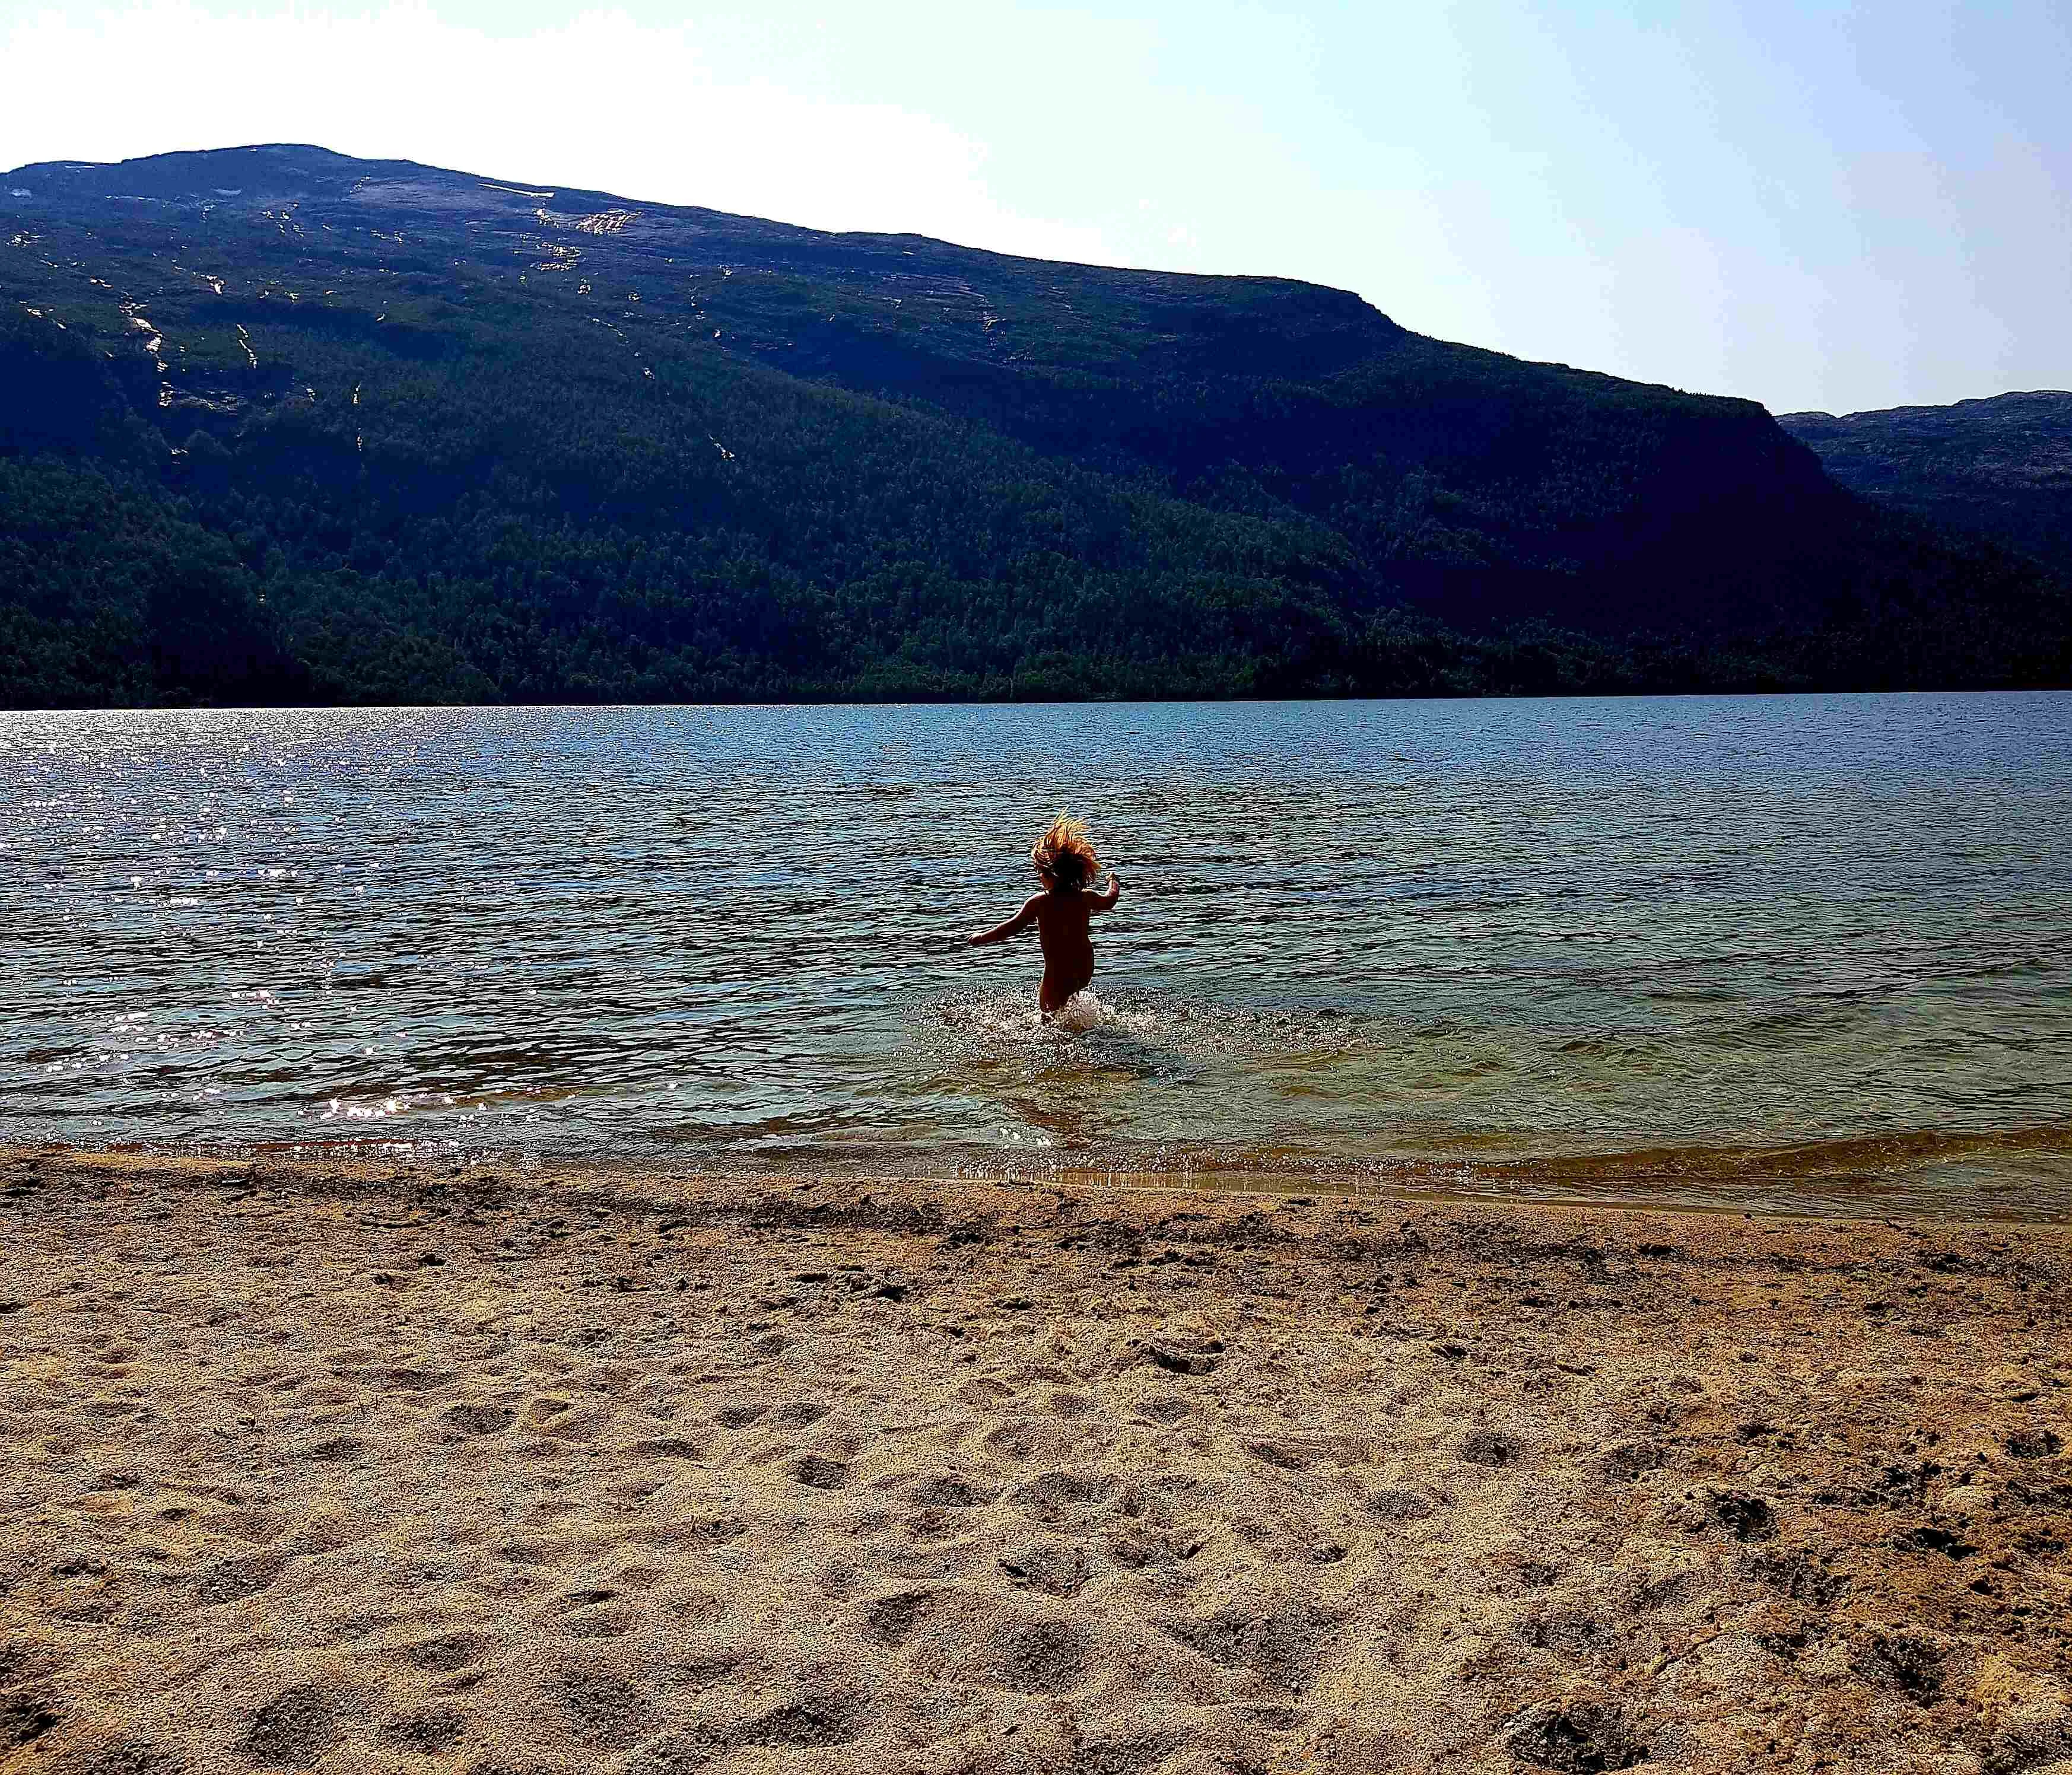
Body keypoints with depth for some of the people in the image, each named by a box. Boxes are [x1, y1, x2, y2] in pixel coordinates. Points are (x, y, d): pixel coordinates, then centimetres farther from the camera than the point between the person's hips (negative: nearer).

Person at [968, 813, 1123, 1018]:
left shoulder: (1039, 902, -15)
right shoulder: (1086, 897, 0)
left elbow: (1012, 926, -13)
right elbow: (1108, 901, 22)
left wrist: (981, 938, 0)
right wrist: (1114, 882, 43)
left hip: (1058, 972, -6)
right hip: (1085, 970, 6)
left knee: (1049, 1014, 5)